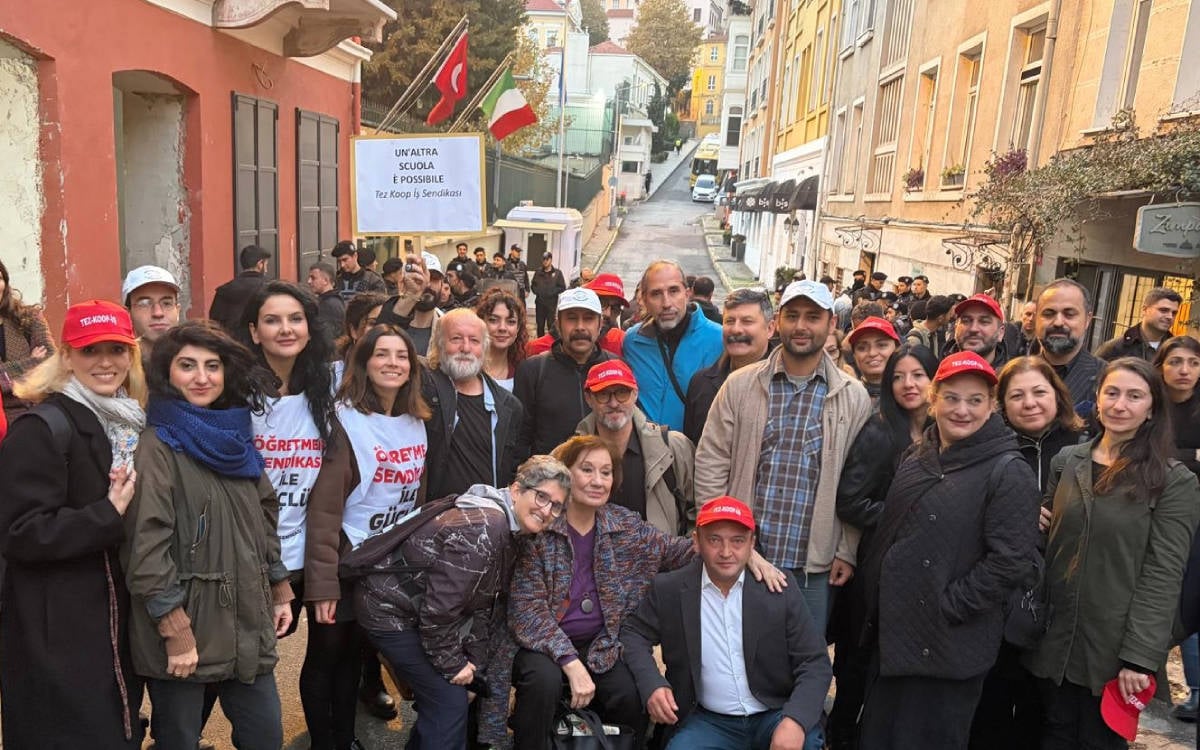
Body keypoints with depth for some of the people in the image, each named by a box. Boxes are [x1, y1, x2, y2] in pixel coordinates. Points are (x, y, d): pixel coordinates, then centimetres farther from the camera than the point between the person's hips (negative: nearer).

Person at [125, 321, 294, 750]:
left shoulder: (236, 437, 11)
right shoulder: (157, 446, -11)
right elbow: (146, 546, -16)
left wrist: (280, 589, 16)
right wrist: (175, 631, -18)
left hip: (247, 623, 6)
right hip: (184, 628, -6)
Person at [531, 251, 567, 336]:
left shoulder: (557, 273, 2)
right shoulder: (538, 272, 11)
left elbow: (562, 288, -1)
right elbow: (533, 285, 17)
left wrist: (552, 292, -13)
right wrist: (537, 291, -3)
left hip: (551, 303, -3)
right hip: (540, 302, 3)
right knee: (540, 325, 8)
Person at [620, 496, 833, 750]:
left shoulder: (780, 587, -5)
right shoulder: (669, 589, -4)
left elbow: (814, 662, -5)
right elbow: (633, 634, 7)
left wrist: (795, 720, -23)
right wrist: (652, 685, -13)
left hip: (776, 715, 0)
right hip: (708, 720, 0)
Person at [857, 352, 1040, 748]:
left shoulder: (1008, 472, -12)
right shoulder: (916, 458, 10)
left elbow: (1009, 562, -19)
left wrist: (946, 607, -16)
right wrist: (876, 608, 10)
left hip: (949, 647, -7)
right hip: (892, 634, 7)